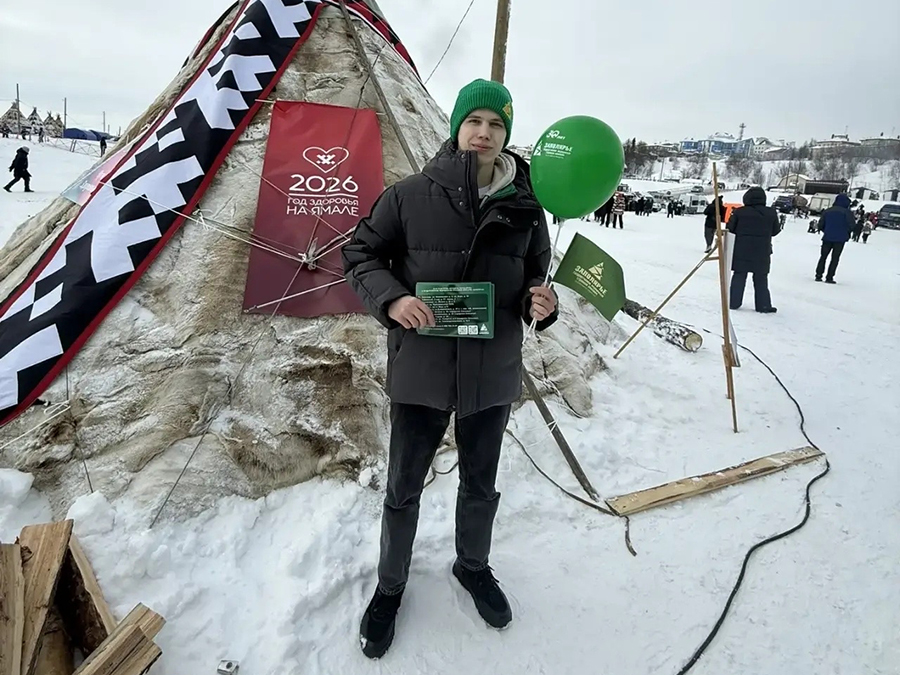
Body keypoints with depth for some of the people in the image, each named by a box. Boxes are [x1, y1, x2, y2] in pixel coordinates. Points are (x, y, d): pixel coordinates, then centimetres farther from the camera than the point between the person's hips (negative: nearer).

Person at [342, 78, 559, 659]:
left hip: (493, 375, 2)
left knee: (480, 486, 22)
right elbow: (360, 254, 0)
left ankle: (474, 566, 51)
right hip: (421, 371, -2)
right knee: (404, 489, 14)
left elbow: (535, 278, 9)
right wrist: (390, 297, -19)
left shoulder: (525, 207, -2)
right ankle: (390, 587, 40)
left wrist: (541, 303, -14)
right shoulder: (411, 195, -9)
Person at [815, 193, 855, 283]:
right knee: (835, 258, 3)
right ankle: (829, 278, -2)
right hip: (840, 239, -3)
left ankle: (818, 275, 5)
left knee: (823, 256, 12)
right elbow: (852, 225, -11)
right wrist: (847, 232, 7)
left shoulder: (827, 211, 6)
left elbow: (820, 225, 8)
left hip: (827, 238, 3)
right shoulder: (846, 212, -7)